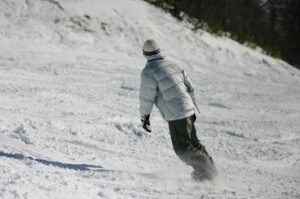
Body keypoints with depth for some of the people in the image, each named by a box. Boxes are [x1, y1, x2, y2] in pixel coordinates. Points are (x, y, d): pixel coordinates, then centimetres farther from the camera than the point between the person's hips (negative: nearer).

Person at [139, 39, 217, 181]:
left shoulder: (148, 72, -10)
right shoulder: (172, 65, 14)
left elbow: (147, 97, -9)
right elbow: (189, 86, 18)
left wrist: (144, 116, 4)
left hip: (176, 115, -8)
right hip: (188, 110, 8)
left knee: (182, 148, -2)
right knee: (193, 142, 19)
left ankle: (205, 170, -8)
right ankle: (209, 169, 21)